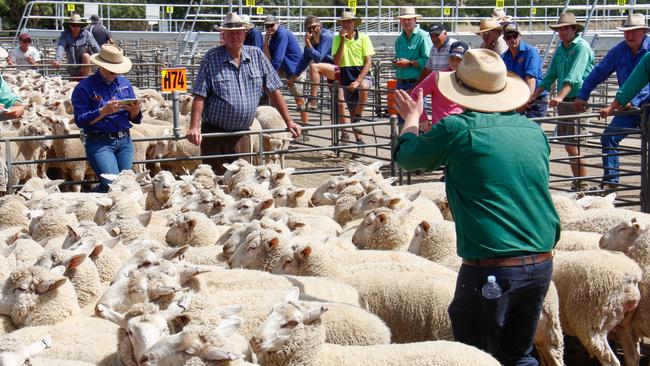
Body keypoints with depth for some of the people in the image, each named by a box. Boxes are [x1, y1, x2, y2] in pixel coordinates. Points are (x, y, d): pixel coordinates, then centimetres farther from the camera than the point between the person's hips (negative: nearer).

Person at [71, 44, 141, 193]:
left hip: (124, 141, 6)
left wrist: (135, 112, -9)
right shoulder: (84, 87, -3)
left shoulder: (125, 84, 12)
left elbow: (135, 119, 14)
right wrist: (104, 111, -21)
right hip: (99, 142, -5)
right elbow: (80, 120, -11)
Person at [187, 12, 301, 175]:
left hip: (241, 134, 3)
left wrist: (289, 122, 5)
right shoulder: (211, 58, -4)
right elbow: (200, 96, -8)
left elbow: (274, 91, 8)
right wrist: (194, 127, -19)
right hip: (214, 133, -3)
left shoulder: (256, 56, 5)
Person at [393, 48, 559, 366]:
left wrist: (411, 118, 27)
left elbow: (406, 156, 10)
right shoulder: (534, 131, 8)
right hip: (542, 265, 6)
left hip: (490, 267, -6)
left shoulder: (457, 129, -8)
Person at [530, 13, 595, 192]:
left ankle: (583, 186, -4)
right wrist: (533, 97, 11)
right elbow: (549, 77, 19)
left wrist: (560, 96, -33)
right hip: (563, 102, 8)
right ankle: (577, 184, 18)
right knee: (568, 145, 10)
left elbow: (573, 76, -22)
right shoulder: (560, 49, 15)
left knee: (572, 146, -11)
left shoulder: (582, 47, -9)